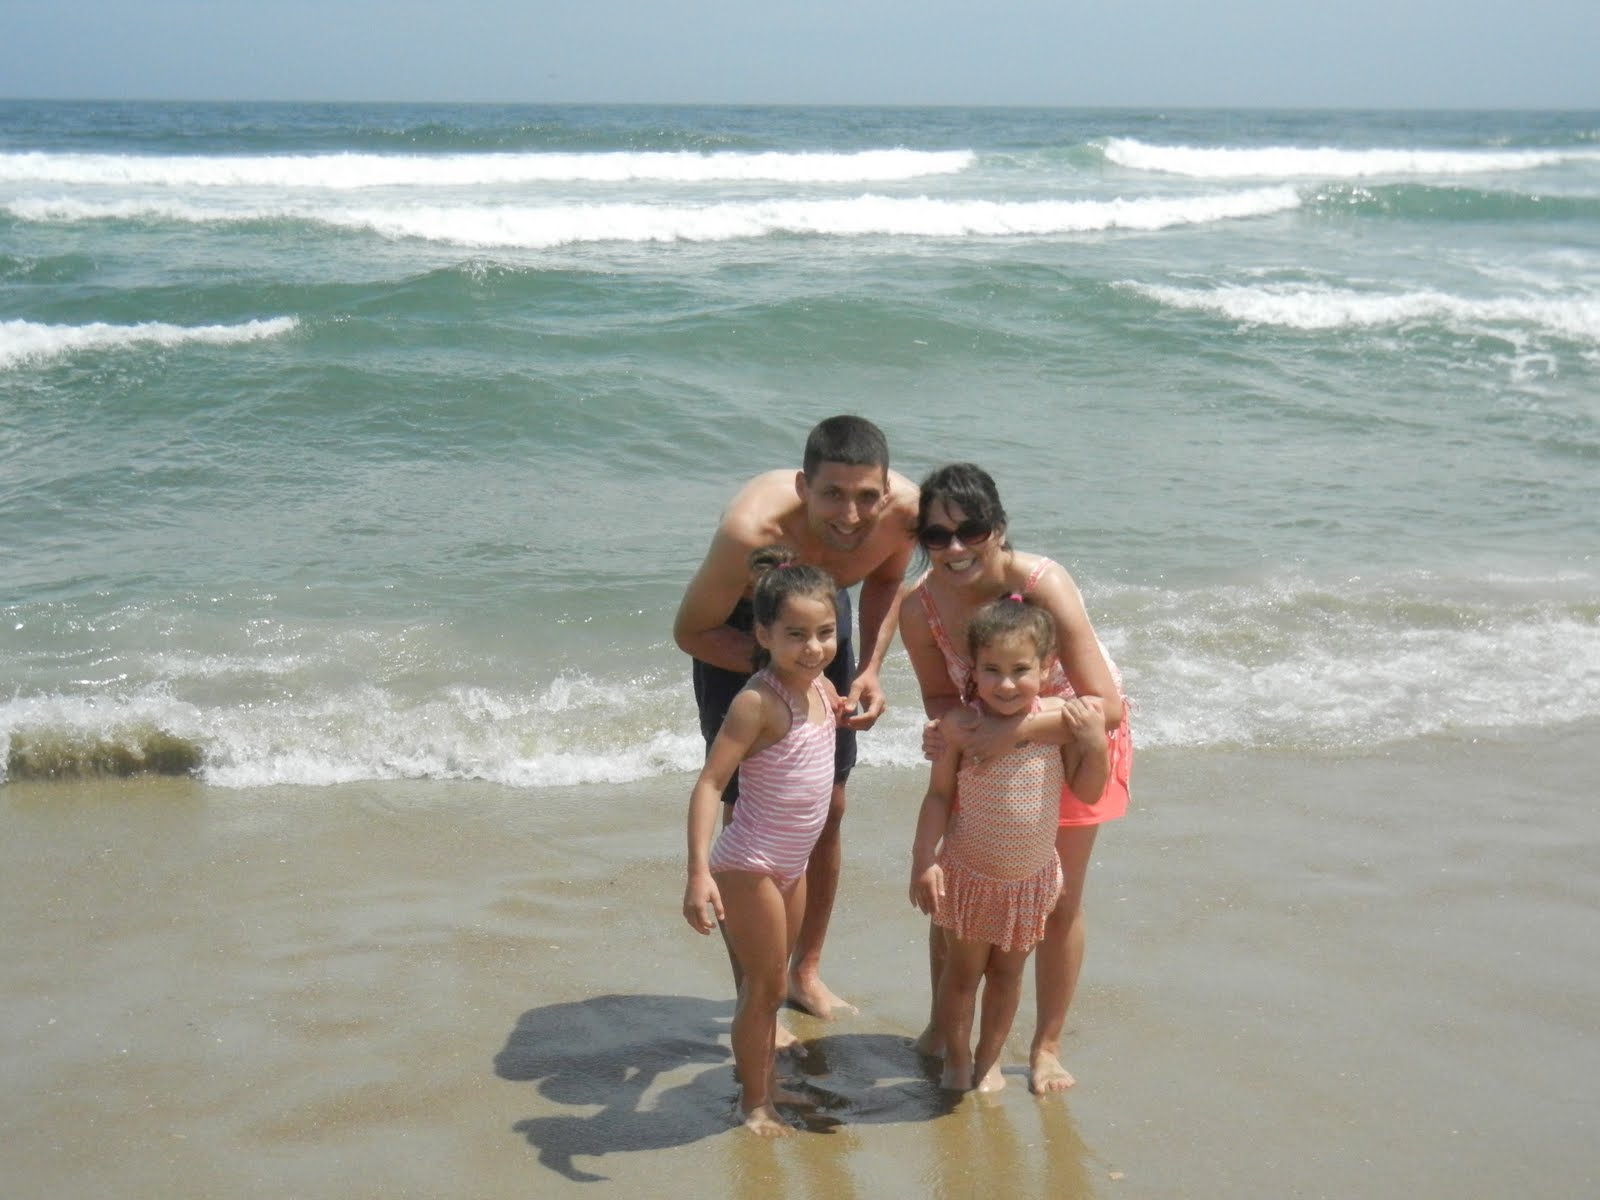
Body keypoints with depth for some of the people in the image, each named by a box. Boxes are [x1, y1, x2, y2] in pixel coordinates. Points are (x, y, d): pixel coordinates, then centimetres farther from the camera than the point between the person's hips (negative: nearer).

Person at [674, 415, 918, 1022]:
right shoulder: (753, 530, -42)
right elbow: (691, 632, -26)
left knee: (829, 809, 12)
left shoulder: (904, 510, -28)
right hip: (734, 634, -5)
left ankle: (806, 971, 32)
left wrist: (870, 668, -16)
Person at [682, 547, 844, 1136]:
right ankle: (753, 1105, 17)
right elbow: (710, 783, -28)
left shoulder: (823, 690, 1)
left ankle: (766, 1084, 35)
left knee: (773, 982, 20)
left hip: (792, 864, 8)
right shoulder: (758, 701, -24)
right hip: (749, 866, -8)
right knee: (763, 987, 2)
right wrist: (699, 872, -33)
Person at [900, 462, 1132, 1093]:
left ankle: (1047, 1046, 25)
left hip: (1074, 734, -3)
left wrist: (1014, 728, -47)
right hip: (991, 741, 3)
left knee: (1059, 900, 5)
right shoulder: (919, 608, -26)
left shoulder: (1043, 585, -37)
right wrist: (950, 727, -33)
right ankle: (943, 1023, 30)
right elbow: (940, 696, -9)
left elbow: (1107, 706, -37)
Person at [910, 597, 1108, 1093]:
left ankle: (990, 1059, 38)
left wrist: (1095, 742, -22)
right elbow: (939, 795, -11)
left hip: (1031, 878, 2)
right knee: (962, 972, 13)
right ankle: (956, 1061, 34)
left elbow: (1089, 792, -6)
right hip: (968, 875, -2)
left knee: (1008, 972, 19)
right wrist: (923, 861, -15)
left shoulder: (1060, 719, -14)